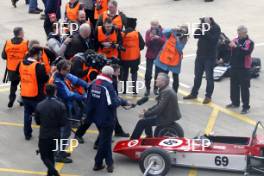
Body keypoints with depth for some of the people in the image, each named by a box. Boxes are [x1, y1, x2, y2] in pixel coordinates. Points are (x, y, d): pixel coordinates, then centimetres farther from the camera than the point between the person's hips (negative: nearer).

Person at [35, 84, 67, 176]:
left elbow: (37, 121, 0)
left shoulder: (39, 105, -9)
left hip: (43, 135, -1)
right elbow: (63, 122, -12)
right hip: (55, 135, 1)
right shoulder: (60, 105, -13)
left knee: (44, 156, 7)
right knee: (51, 155, 20)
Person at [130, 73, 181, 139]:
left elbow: (159, 109, -26)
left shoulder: (166, 92, -23)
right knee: (146, 119, 26)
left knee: (141, 122, -8)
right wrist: (148, 110, 6)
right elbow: (158, 105, 17)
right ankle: (149, 137, 33)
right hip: (167, 114, 11)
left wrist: (145, 114, -17)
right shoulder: (165, 89, 8)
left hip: (167, 118, -11)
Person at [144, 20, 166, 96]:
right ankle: (147, 89, 7)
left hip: (159, 55, 0)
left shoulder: (162, 32, -3)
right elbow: (147, 44, -8)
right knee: (148, 72, -3)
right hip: (150, 55, 0)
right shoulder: (148, 32, -3)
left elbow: (164, 41, -14)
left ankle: (155, 89, 13)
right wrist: (150, 38, -27)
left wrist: (158, 38, -32)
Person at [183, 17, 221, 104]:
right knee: (197, 75, 14)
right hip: (200, 54, 6)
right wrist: (200, 29, -19)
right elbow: (195, 35, -2)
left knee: (209, 77, 0)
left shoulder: (216, 28, -11)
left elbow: (214, 40, -23)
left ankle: (208, 96, 6)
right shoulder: (202, 25, 2)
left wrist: (206, 32, -28)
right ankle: (194, 93, 25)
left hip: (210, 56, -5)